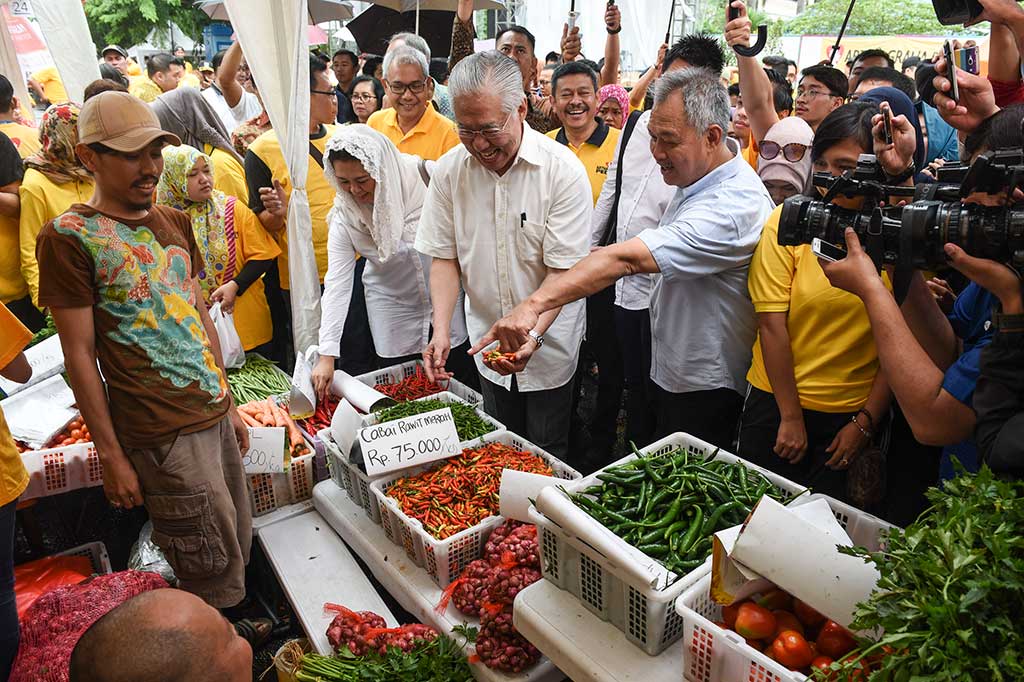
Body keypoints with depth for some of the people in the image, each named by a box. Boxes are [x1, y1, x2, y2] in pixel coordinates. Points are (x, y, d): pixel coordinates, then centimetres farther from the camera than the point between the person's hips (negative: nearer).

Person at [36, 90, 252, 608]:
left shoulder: (174, 221, 11)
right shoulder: (70, 236, -9)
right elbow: (80, 355, -10)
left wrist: (229, 405, 15)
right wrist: (110, 454, -9)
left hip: (216, 414, 7)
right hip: (163, 435, -6)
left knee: (239, 551, 17)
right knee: (216, 580, 4)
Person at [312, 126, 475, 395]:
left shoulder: (425, 178, -20)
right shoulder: (344, 216, -15)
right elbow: (337, 284, -16)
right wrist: (326, 356, -20)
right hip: (392, 304, 1)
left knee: (465, 381, 10)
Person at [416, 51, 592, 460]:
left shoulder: (563, 170, -18)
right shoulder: (449, 170, -7)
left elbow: (562, 269, -18)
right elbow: (445, 257, -2)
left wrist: (533, 336, -31)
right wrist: (441, 330, -16)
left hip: (548, 344, -3)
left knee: (547, 454, 10)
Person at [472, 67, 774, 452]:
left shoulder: (735, 204, -30)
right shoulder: (695, 178, 2)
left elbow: (626, 259, -41)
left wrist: (535, 303, -46)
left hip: (704, 388, -9)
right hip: (669, 369, 9)